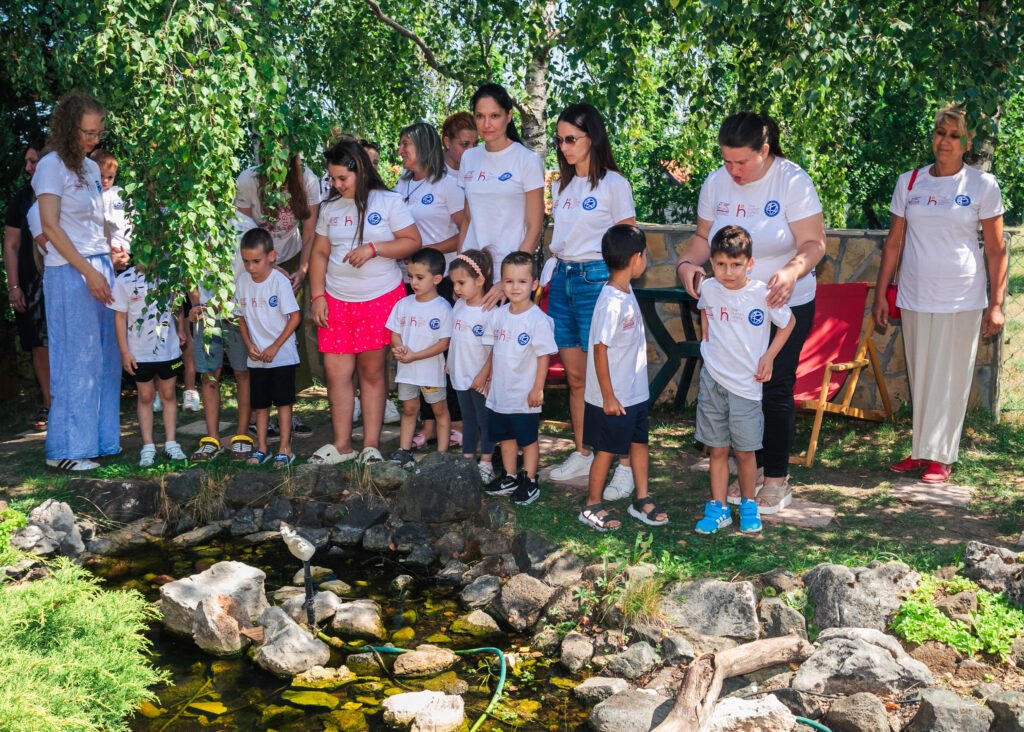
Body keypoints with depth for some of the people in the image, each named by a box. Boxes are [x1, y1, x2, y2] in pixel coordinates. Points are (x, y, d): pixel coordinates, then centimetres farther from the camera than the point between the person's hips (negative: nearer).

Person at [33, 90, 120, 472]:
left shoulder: (91, 168, 16)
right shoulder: (52, 165, -5)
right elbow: (50, 227, -11)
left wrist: (111, 264, 10)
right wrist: (88, 272, -16)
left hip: (100, 269, 7)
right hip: (70, 273, -7)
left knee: (104, 359, 8)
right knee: (77, 361, -5)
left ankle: (99, 439, 17)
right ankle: (67, 449, 3)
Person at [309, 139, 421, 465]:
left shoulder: (388, 202, -2)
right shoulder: (329, 208, 11)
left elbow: (413, 242, -6)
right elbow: (319, 253, 12)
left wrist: (373, 248, -17)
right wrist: (318, 296, 3)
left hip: (380, 298, -4)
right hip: (336, 300, 4)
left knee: (372, 370, 2)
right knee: (335, 370, 1)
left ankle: (371, 445, 11)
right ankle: (341, 444, 12)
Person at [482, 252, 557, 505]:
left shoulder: (538, 319, -16)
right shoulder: (499, 315, 3)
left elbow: (544, 356, -15)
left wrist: (538, 389, -17)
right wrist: (484, 374, 16)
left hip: (524, 396, -6)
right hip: (499, 392, 7)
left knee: (528, 439, 7)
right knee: (505, 437, 18)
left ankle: (529, 482, 19)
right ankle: (510, 478, 32)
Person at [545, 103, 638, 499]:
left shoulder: (613, 184, -4)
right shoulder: (562, 186, 15)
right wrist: (552, 274, 14)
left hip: (596, 279, -7)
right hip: (562, 278, 7)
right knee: (575, 377, 11)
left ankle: (626, 465, 0)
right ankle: (582, 454, 22)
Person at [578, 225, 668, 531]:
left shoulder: (627, 293, 5)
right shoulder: (611, 302, -24)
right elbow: (600, 349, -23)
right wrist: (608, 396, -20)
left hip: (636, 392, 9)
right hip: (613, 397, -9)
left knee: (639, 443, 16)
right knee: (606, 450, 4)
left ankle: (642, 500, 30)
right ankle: (591, 507, 19)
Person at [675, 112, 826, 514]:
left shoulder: (792, 181, -14)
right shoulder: (716, 183, -1)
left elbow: (814, 243, -17)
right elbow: (703, 237, 6)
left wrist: (791, 272, -36)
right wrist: (687, 264, -15)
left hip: (784, 305, -4)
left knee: (775, 389, 1)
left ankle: (777, 478, 14)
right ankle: (750, 467, 27)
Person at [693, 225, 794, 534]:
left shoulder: (763, 294, -15)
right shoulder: (708, 289, -5)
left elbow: (788, 322, 2)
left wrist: (769, 355, -4)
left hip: (746, 383, -2)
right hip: (712, 380, 2)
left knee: (745, 451, 7)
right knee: (717, 449, 10)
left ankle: (748, 506, 26)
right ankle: (718, 509, 19)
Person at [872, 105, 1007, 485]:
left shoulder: (982, 185, -2)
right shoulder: (909, 182, 5)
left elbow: (996, 250, -2)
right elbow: (894, 242, 9)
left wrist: (996, 304, -6)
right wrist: (880, 295, 6)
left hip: (961, 300, -3)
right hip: (915, 297, 3)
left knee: (950, 379, 3)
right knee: (920, 378, 9)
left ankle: (940, 456, 12)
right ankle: (923, 450, 20)